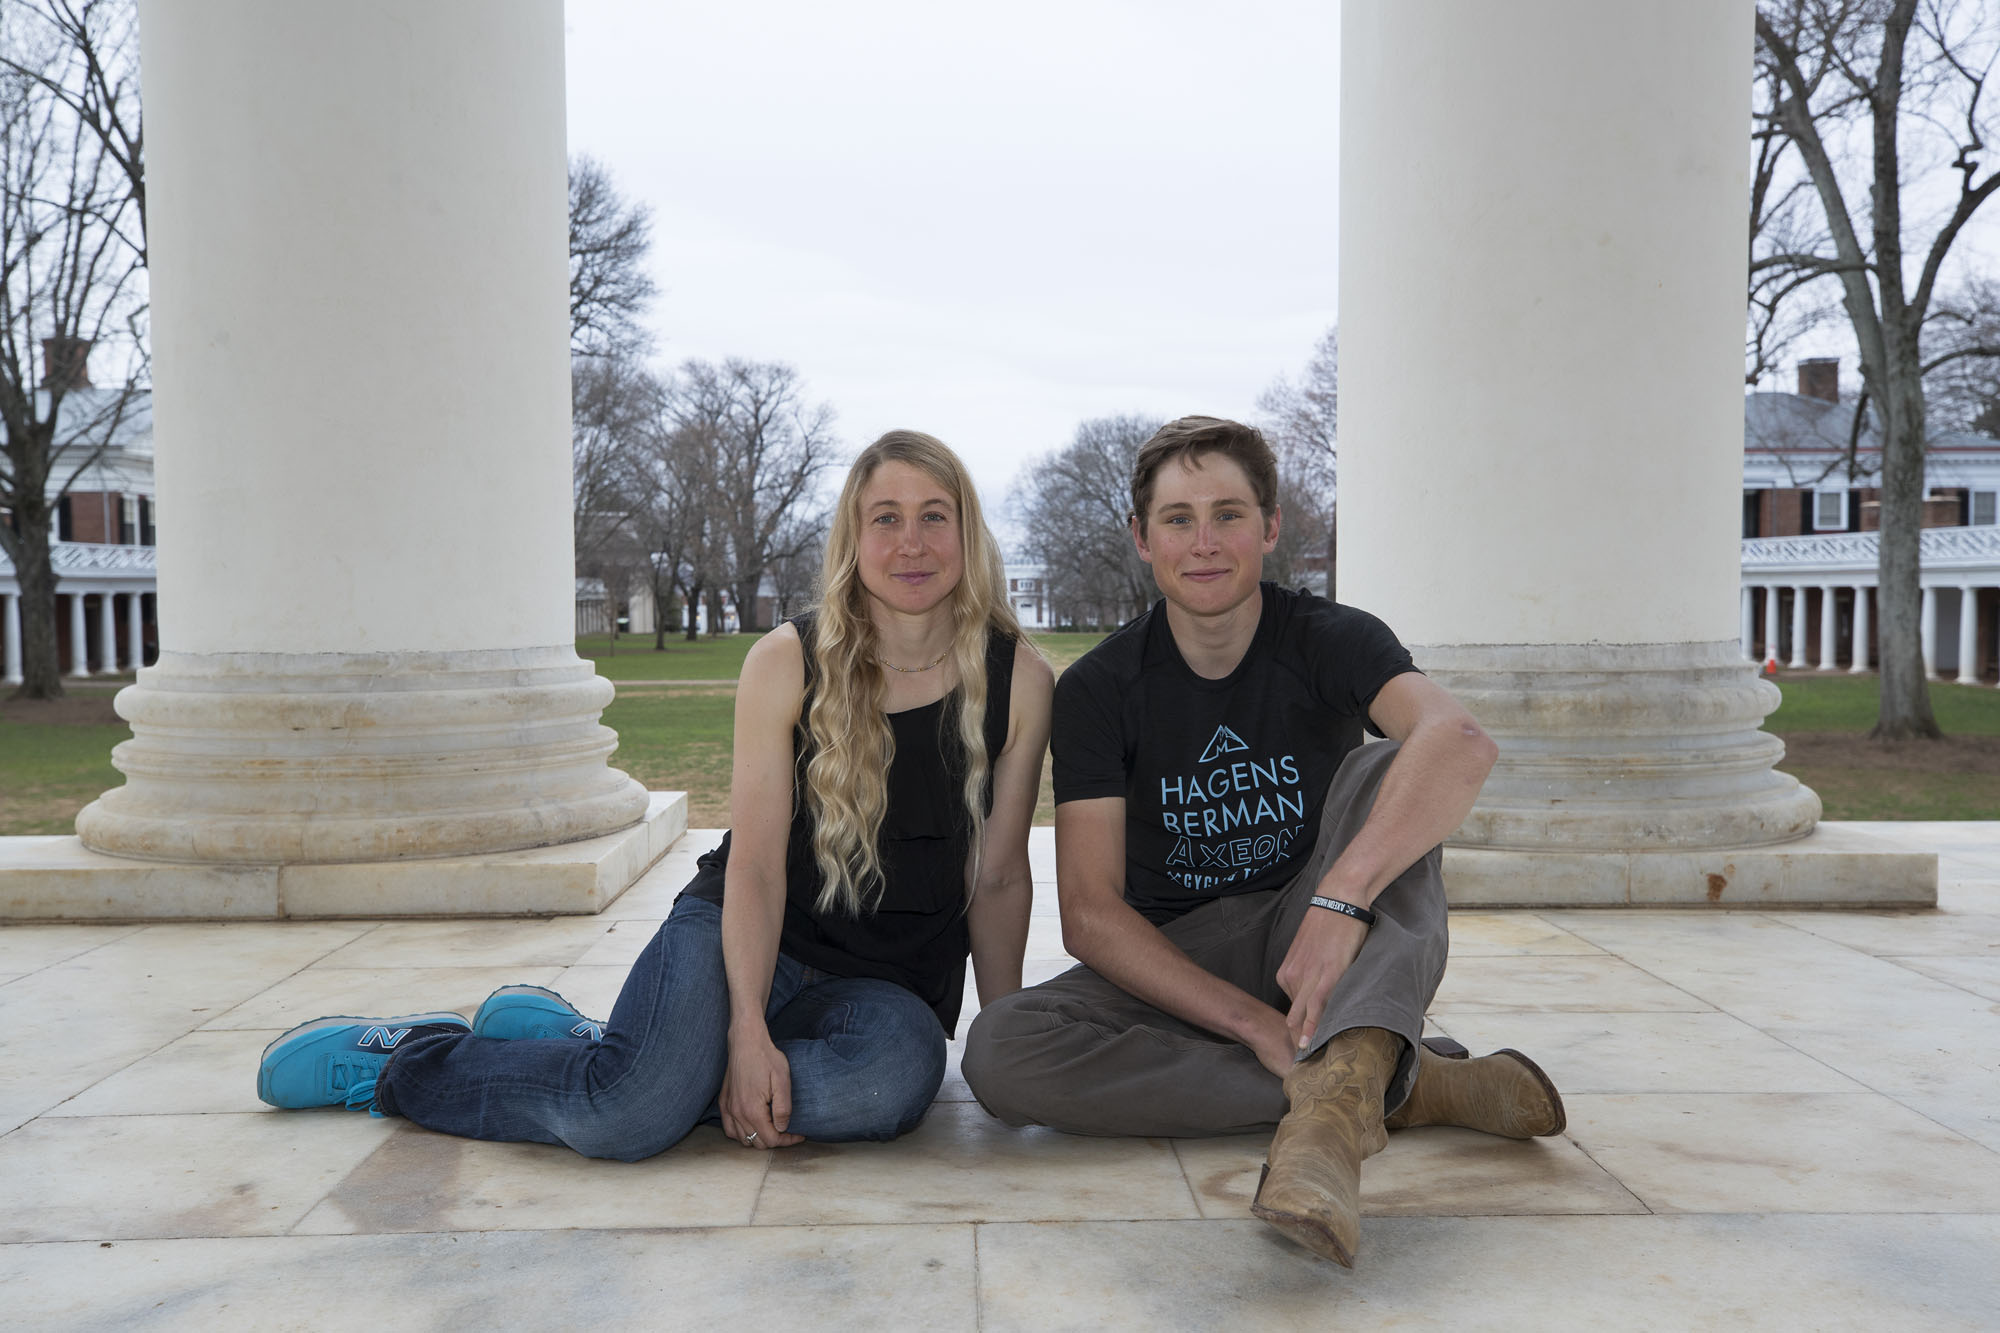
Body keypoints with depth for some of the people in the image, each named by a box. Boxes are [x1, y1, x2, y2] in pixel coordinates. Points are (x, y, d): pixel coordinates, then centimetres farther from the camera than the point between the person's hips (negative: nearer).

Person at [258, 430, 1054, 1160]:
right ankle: (403, 1058, -1)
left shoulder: (1018, 680, -2)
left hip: (885, 985, 2)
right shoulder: (786, 663, -5)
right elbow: (756, 863, -10)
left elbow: (997, 874, 1)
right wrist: (748, 1029, -22)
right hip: (742, 938, -1)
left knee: (901, 1071, -37)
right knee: (628, 1111, -32)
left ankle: (587, 1049, -16)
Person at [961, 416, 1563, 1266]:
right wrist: (1252, 1021, -26)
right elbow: (1088, 913, -13)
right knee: (999, 1049, -27)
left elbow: (1460, 742, -31)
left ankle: (1340, 1087, -47)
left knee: (1385, 769, -25)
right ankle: (1397, 1085, -27)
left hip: (1337, 957, -1)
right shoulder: (1099, 688, -5)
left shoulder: (1330, 641, -8)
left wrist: (1338, 903, -46)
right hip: (1175, 971, 1)